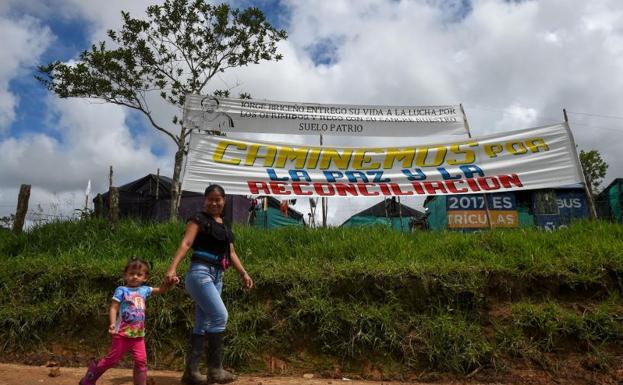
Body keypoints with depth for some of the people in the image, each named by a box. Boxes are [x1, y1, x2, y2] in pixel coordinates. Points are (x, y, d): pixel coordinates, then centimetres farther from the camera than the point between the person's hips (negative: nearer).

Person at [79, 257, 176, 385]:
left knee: (141, 360, 3)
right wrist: (112, 324, -30)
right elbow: (113, 308, -14)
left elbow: (160, 290, 9)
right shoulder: (121, 290, -8)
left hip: (138, 333, 4)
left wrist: (168, 282, -12)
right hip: (123, 332, -4)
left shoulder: (144, 290, 7)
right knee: (113, 359, 8)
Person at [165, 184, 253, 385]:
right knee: (220, 315, -17)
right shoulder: (199, 219, -2)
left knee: (203, 324, 8)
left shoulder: (225, 226, 18)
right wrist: (172, 268, -26)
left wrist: (244, 273, 7)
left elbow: (231, 252, 18)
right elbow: (186, 243, -14)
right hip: (200, 272, -8)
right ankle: (215, 368, -7)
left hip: (217, 276, 8)